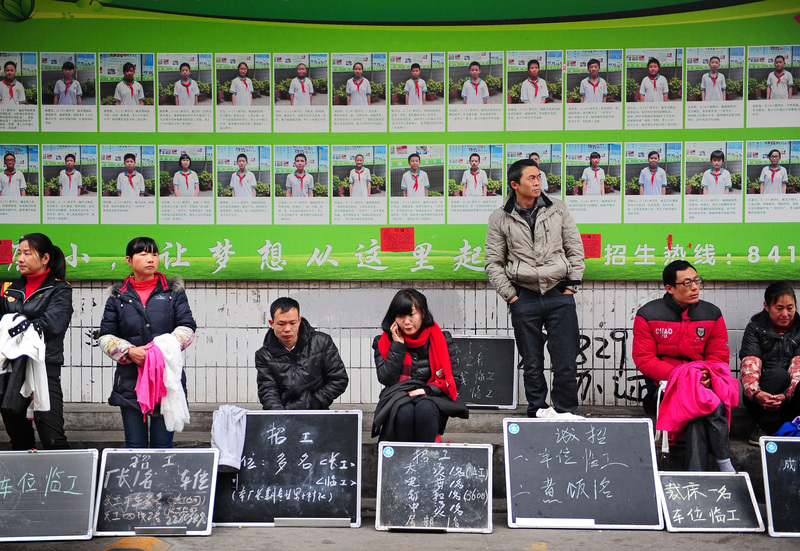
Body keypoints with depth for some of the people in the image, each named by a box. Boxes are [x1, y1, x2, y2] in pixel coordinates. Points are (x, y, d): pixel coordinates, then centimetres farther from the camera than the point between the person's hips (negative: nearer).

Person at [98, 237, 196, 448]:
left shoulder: (174, 291, 9)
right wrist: (130, 352, -12)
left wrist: (165, 346, -15)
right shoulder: (117, 297, 10)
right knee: (135, 445, 5)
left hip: (167, 378, 0)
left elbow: (187, 327, 2)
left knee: (163, 444, 4)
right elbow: (106, 337, 7)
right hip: (130, 380, 1)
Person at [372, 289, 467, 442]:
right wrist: (398, 345, -7)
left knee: (425, 410, -35)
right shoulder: (383, 342, 7)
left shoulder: (440, 339, 6)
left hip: (431, 397, 0)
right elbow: (386, 380, -5)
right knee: (404, 412, -35)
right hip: (397, 397, 0)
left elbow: (452, 380, 4)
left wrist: (427, 390, -13)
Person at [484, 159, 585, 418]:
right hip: (524, 298, -1)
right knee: (531, 364, 7)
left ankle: (564, 411, 16)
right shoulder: (500, 219, 2)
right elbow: (493, 262, 5)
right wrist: (509, 295, -1)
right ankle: (538, 412, 19)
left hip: (560, 295, 1)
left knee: (566, 362, 0)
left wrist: (571, 286, 3)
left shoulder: (557, 209, 6)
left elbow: (575, 248, 9)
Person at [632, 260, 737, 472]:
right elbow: (644, 359, -5)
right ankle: (725, 464, -22)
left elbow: (719, 355, 8)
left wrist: (707, 374, -15)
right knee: (712, 404, -32)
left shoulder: (712, 314, 10)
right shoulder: (647, 315, 0)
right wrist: (677, 375, -18)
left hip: (703, 381, 2)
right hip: (663, 384, -2)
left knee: (700, 410, -33)